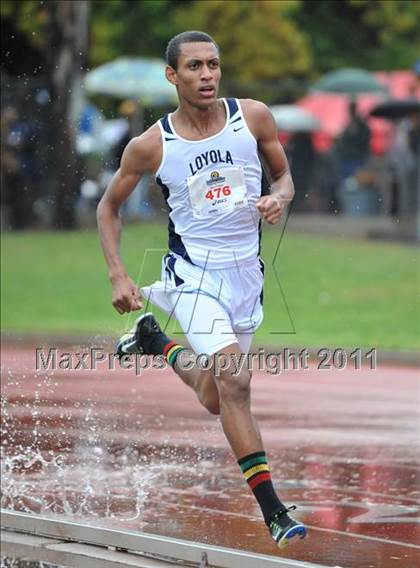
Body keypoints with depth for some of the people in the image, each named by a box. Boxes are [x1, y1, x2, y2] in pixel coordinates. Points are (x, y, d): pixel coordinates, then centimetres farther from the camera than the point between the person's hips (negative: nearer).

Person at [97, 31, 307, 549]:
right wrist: (117, 275, -4)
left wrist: (279, 199, -13)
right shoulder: (150, 145, -9)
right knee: (233, 380, -24)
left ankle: (155, 342, 42)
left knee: (215, 397, 14)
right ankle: (272, 510, -21)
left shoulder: (252, 116, -5)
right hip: (194, 269, -4)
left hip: (245, 269, 4)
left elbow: (283, 174, 11)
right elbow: (109, 206, 6)